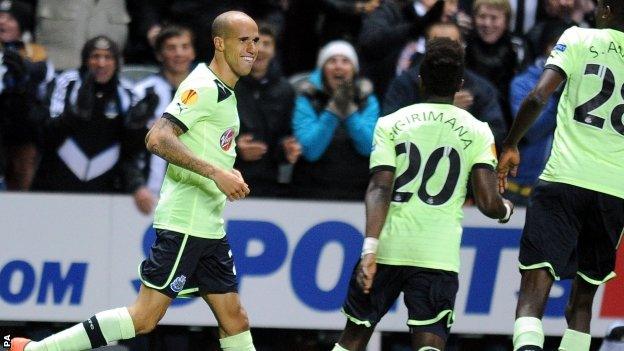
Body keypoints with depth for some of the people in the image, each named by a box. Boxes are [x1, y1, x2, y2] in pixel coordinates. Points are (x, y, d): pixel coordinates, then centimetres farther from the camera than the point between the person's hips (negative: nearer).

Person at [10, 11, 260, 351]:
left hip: (209, 228, 10)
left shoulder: (224, 92, 16)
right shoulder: (204, 87, -13)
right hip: (184, 222, -10)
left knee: (234, 321, 7)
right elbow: (158, 139, -25)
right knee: (145, 317, -12)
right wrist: (215, 172, -29)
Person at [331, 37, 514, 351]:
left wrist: (370, 248, -14)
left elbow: (379, 189, -7)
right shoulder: (477, 132, 4)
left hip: (386, 249, 1)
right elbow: (488, 204, -2)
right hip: (439, 255, -1)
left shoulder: (391, 124, 5)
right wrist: (506, 210, 22)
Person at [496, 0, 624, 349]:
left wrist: (510, 146, 4)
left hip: (565, 179, -3)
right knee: (582, 298, 17)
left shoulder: (579, 39, 3)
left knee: (534, 290, -10)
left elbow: (539, 96, -8)